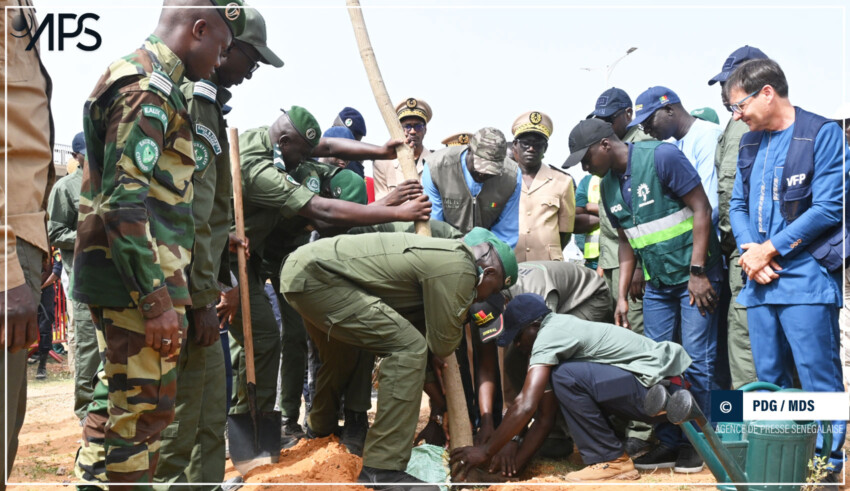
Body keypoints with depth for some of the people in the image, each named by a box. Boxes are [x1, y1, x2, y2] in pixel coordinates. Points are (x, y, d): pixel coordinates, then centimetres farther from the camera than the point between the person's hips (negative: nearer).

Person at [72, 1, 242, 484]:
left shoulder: (144, 83, 20)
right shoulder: (148, 88, -14)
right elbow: (125, 202, -22)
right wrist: (158, 300, -23)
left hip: (124, 281, 11)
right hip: (139, 281, -11)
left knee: (119, 399, 18)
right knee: (145, 406, -5)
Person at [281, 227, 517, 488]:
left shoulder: (447, 254, 17)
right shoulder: (459, 269, -12)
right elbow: (442, 343, -6)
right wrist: (465, 306, 8)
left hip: (301, 267, 11)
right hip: (316, 276, -11)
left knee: (339, 355, 35)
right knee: (409, 348, -15)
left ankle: (322, 424, 62)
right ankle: (381, 469, -12)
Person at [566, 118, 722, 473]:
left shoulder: (661, 157, -14)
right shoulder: (608, 187, 7)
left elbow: (701, 209, -15)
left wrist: (697, 271, -18)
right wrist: (622, 296, 9)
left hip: (695, 276, -7)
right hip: (657, 284, 7)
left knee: (696, 360, -4)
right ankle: (669, 442, 17)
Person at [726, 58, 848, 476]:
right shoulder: (750, 144, 16)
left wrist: (769, 249, -11)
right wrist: (749, 251, -5)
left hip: (806, 276, -7)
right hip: (761, 281, 7)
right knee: (769, 379, 12)